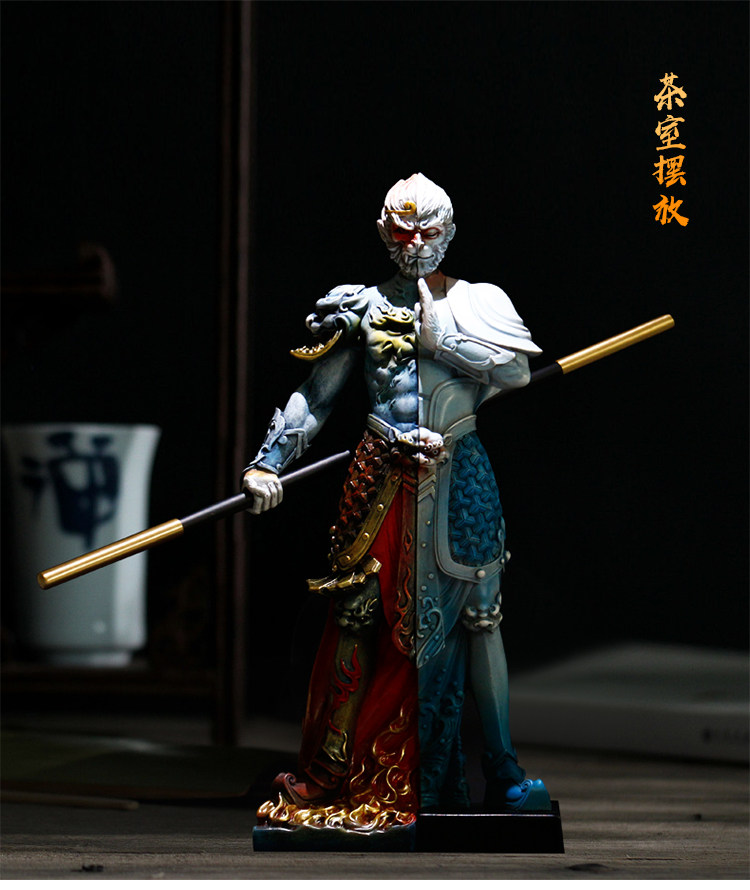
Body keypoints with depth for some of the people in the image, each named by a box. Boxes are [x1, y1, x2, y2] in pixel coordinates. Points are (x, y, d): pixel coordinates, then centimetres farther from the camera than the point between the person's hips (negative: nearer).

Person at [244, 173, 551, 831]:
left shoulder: (476, 302, 7)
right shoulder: (363, 306, 9)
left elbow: (518, 370, -9)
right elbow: (315, 393, 7)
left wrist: (441, 339, -12)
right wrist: (269, 461, -1)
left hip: (458, 480, 0)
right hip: (381, 482, 0)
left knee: (475, 617, 1)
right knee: (361, 617, -2)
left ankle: (500, 770, 7)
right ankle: (335, 773, 3)